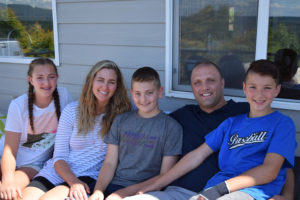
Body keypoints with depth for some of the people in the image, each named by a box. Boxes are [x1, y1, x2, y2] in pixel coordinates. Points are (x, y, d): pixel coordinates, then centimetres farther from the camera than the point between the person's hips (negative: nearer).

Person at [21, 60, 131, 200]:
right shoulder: (72, 110, 3)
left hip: (89, 177, -3)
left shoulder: (122, 114, -1)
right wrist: (73, 181, -16)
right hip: (59, 171, 3)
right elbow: (59, 156, 1)